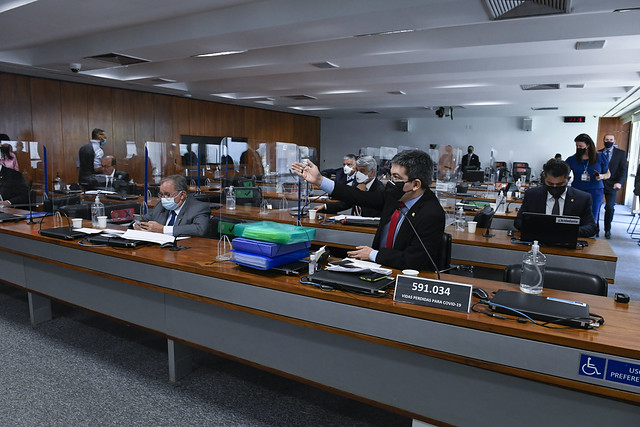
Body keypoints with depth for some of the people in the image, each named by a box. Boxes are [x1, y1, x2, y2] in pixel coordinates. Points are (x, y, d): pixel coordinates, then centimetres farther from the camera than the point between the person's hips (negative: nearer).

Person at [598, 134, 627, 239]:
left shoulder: (621, 153, 5)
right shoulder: (598, 153, 9)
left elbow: (623, 170, -1)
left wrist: (619, 182, -15)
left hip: (611, 185, -1)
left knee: (610, 207, -6)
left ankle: (607, 230, 11)